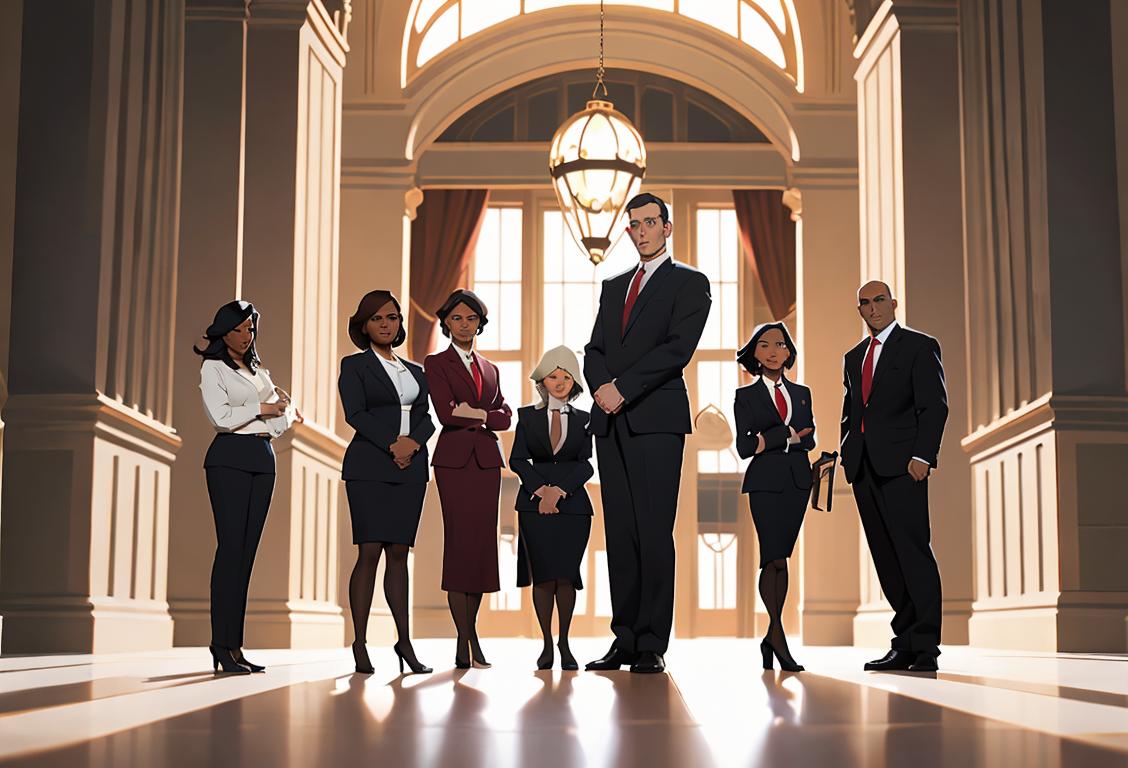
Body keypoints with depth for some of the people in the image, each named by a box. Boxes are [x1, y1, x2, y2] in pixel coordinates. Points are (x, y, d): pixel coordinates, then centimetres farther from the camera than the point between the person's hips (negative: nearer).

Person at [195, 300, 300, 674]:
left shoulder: (259, 371, 23)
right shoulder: (213, 368, 3)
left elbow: (287, 411, 17)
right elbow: (221, 415, -11)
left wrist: (274, 424, -3)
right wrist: (263, 409, -3)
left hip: (263, 459, 6)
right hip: (230, 457, -6)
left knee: (247, 550, 2)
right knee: (231, 547, -13)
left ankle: (234, 645, 2)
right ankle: (222, 646, -13)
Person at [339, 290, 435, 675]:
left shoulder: (415, 371, 20)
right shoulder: (354, 365, 5)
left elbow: (428, 417, 10)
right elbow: (354, 413, -7)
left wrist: (413, 442, -10)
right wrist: (392, 444, -16)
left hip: (411, 468, 4)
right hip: (369, 466, -4)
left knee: (399, 553, 4)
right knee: (370, 552, -9)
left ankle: (404, 640, 6)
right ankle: (360, 644, -5)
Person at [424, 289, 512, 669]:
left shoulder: (489, 368, 20)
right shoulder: (436, 364, 4)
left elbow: (505, 415, 9)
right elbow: (446, 413, -10)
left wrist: (474, 416, -6)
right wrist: (486, 414, -1)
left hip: (486, 460, 5)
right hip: (454, 459, -5)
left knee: (482, 545, 1)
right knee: (460, 543, -9)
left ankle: (467, 635, 8)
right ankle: (467, 642, -7)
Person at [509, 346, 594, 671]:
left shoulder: (584, 419, 11)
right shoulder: (527, 416, 10)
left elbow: (587, 464, 2)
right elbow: (517, 459, 2)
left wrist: (559, 491, -11)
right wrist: (541, 489, -11)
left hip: (572, 503, 0)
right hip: (534, 503, 0)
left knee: (566, 575, -4)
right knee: (543, 576, -4)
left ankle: (564, 644, 9)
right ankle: (547, 644, 5)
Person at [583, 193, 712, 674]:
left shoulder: (689, 283, 4)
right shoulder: (614, 286, 23)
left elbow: (678, 348, -9)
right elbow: (595, 350, 15)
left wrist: (623, 388, -13)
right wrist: (602, 386, -7)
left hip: (657, 418, -6)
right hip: (612, 421, 6)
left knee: (654, 533, -9)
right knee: (619, 533, 4)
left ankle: (652, 646, -6)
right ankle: (625, 640, 8)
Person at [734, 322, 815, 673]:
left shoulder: (802, 393, 16)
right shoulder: (746, 396, 5)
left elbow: (809, 440, 7)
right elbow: (744, 446, -4)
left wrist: (770, 440, -8)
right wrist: (789, 435, -9)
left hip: (797, 481, 3)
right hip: (765, 482, -3)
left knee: (780, 560, 4)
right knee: (775, 559, -12)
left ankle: (772, 637, 11)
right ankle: (778, 634, -2)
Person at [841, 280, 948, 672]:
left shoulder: (919, 346, 3)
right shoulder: (853, 357, 22)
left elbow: (935, 405, -5)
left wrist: (922, 455, -15)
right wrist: (846, 455, 11)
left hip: (901, 463, -6)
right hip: (864, 466, 6)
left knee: (913, 551, -10)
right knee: (886, 558, 5)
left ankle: (925, 647, -9)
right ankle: (905, 642, 9)